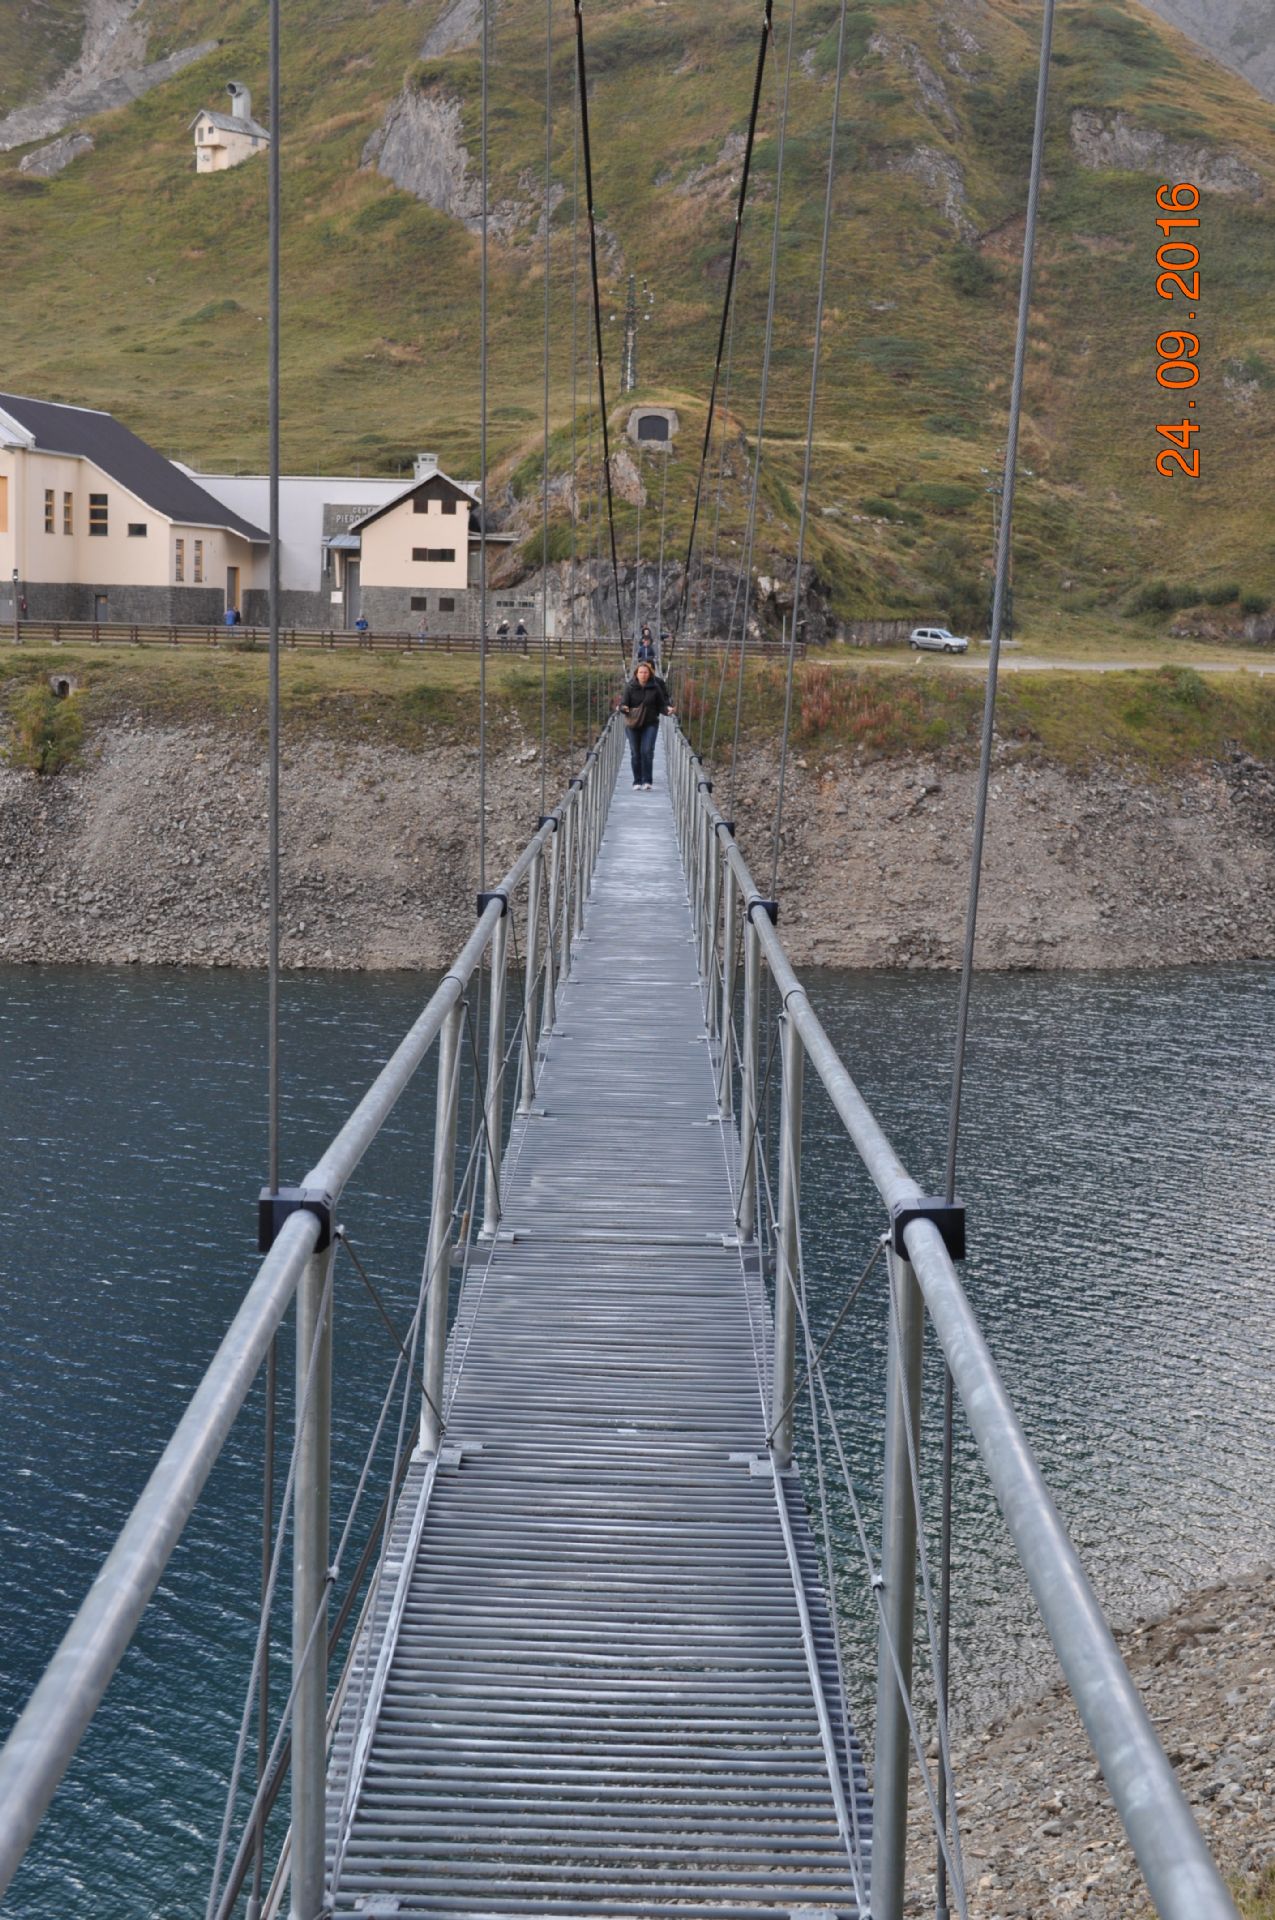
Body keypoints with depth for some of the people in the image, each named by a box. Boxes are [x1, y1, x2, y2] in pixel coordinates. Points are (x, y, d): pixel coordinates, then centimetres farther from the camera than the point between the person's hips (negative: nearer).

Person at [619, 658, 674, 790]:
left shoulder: (655, 687, -1)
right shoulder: (630, 687, -2)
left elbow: (661, 705, 5)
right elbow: (623, 703, -5)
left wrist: (667, 709, -15)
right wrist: (623, 708, -27)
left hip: (650, 724, -1)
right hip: (633, 724, 1)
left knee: (647, 751, -13)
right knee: (635, 753, 4)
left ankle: (647, 781, -10)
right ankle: (637, 782, 12)